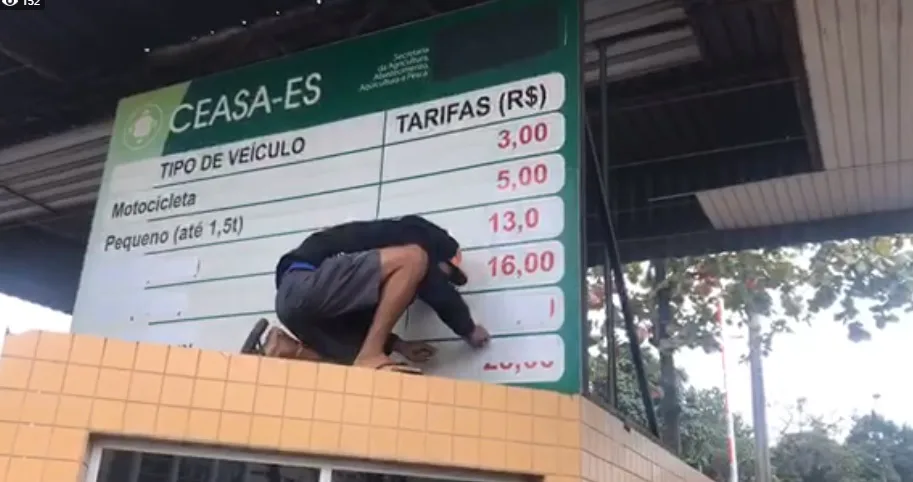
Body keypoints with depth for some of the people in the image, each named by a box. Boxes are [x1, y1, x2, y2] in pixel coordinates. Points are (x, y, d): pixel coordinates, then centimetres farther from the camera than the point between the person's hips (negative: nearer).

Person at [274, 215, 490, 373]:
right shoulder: (419, 234, 5)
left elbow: (359, 315, 27)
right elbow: (437, 290, -5)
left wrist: (398, 345, 18)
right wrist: (469, 330, 11)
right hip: (305, 283, -9)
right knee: (412, 259, -16)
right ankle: (370, 356, -18)